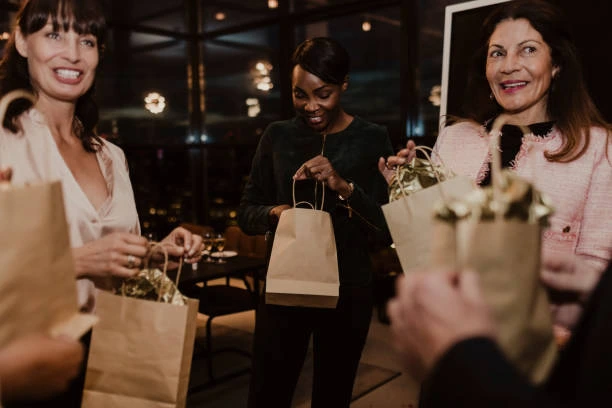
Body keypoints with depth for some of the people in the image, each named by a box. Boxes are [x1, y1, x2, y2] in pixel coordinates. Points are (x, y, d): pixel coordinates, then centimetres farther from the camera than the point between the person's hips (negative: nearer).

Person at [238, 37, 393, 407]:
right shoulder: (278, 135, 1)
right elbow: (246, 213, 4)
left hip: (348, 292, -1)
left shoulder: (371, 139, -4)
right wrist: (274, 213, -17)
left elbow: (388, 229, -8)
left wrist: (344, 187, -23)